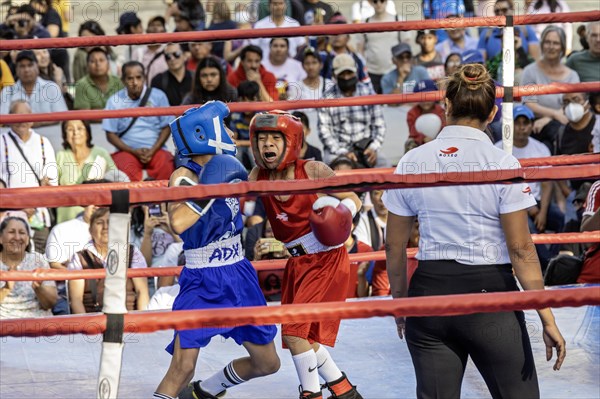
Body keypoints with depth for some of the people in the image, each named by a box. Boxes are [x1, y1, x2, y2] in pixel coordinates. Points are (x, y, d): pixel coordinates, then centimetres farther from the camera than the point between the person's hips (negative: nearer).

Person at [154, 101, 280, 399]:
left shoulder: (230, 168, 5)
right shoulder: (184, 176, -15)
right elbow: (178, 223, -35)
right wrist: (211, 189, -31)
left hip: (238, 276, 7)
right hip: (201, 283, -7)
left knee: (267, 363, 15)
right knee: (183, 367, -21)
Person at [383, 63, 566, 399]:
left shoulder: (412, 162, 1)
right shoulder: (502, 164, -8)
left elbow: (395, 247, 6)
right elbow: (521, 249, -11)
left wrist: (400, 301, 20)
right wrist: (547, 317, -7)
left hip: (430, 293, 3)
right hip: (489, 293, -3)